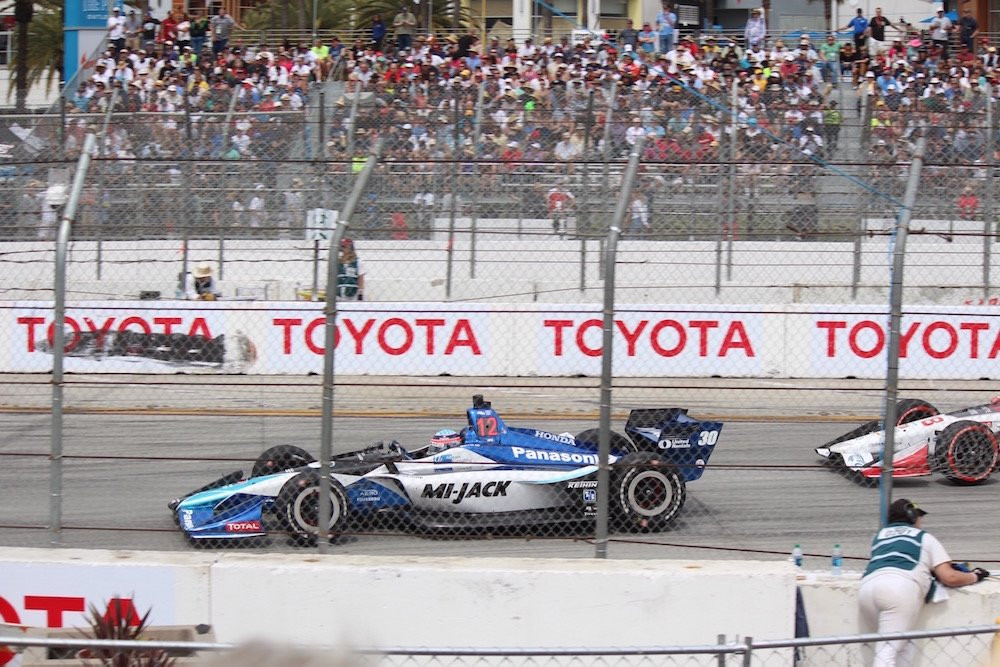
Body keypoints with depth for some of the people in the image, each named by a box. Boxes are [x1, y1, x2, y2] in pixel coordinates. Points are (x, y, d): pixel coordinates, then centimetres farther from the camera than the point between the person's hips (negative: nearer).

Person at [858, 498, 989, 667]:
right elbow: (949, 578, 16)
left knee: (904, 647, 15)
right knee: (888, 651, -13)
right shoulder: (924, 537, 23)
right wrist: (974, 576, 35)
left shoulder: (879, 535, 32)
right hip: (902, 585, -4)